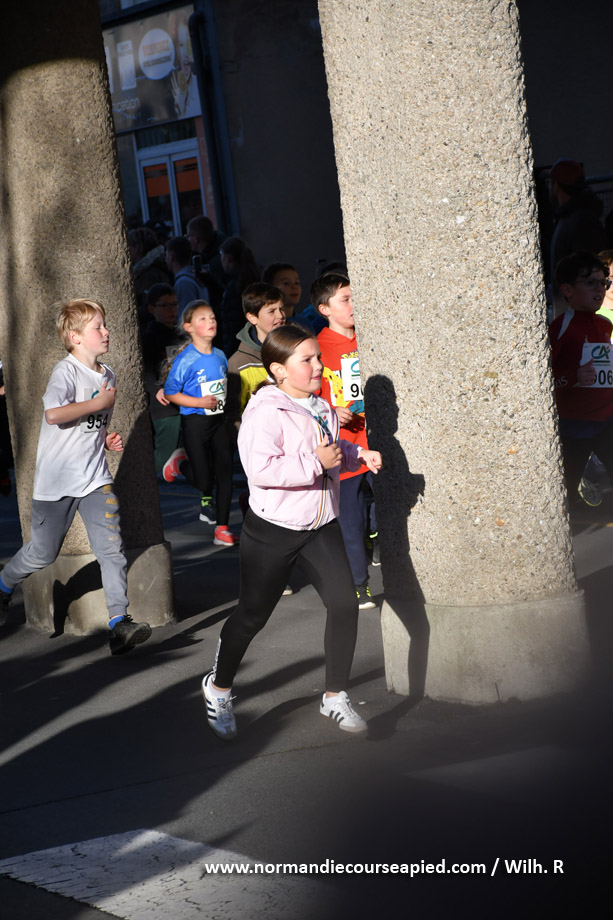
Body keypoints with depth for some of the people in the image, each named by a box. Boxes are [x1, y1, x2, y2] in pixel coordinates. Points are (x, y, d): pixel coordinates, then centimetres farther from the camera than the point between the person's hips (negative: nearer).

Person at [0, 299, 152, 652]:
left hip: (96, 478, 5)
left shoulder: (107, 375, 11)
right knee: (44, 552, 7)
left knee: (111, 548, -9)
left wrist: (108, 437, 6)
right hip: (57, 480, -5)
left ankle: (120, 623, -11)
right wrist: (98, 403, -22)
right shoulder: (67, 371, -14)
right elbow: (54, 413, -32)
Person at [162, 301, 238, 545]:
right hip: (195, 423, -5)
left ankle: (222, 529, 9)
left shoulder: (220, 356, 5)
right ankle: (180, 462, 30)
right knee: (203, 479, -3)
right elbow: (170, 393, -11)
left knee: (225, 472, 1)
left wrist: (224, 402, 5)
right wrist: (199, 402, -19)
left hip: (219, 422, 5)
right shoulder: (185, 360, -13)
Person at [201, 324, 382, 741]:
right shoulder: (265, 412, -19)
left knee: (345, 603, -7)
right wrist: (316, 463, -28)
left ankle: (336, 696, 7)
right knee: (253, 615, 5)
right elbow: (261, 469, -32)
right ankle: (219, 687, 30)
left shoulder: (321, 406, 8)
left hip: (321, 526, 6)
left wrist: (357, 454, 8)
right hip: (273, 530, -6)